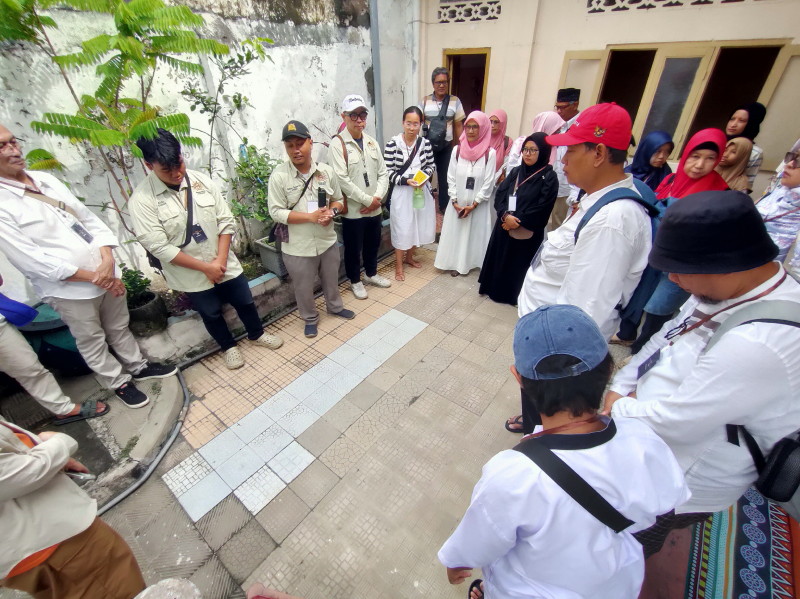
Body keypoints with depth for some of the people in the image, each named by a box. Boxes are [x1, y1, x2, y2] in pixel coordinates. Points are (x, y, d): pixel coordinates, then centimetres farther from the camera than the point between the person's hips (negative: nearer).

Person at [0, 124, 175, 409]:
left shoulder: (46, 179, 3)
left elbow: (88, 218, 3)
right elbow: (33, 261, -17)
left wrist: (107, 261, -12)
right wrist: (93, 277, -16)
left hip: (107, 275, 5)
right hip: (68, 289, -5)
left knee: (119, 328, 21)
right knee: (91, 341, 15)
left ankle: (138, 367, 41)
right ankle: (119, 383, 33)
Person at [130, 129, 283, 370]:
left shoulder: (202, 180, -7)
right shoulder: (142, 200, -16)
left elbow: (226, 222, -5)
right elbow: (159, 247, -18)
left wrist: (220, 260, -13)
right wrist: (205, 267, -18)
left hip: (225, 264, 3)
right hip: (190, 275, -2)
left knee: (245, 302, 18)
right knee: (211, 314, 17)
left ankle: (256, 334, 45)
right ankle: (228, 346, 44)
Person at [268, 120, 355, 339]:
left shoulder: (327, 171, -3)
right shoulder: (279, 176, -13)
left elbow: (338, 200, 7)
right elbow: (276, 212, -15)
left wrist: (331, 212, -17)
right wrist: (310, 216, -23)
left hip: (327, 241, 3)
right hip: (298, 247, -3)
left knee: (331, 279, 24)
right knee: (304, 288, 14)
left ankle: (335, 307, 51)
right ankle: (310, 318, 39)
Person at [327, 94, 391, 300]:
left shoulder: (372, 142, 8)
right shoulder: (337, 145, -11)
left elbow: (383, 173, 6)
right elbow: (342, 180, -18)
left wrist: (378, 198, -9)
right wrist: (367, 200, -18)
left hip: (375, 207, 6)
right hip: (353, 210, -5)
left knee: (373, 244, 20)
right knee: (353, 248, 9)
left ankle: (371, 274, 42)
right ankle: (355, 281, 30)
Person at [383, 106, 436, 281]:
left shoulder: (425, 143, 0)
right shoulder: (393, 144, -13)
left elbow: (431, 165, 9)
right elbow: (389, 172, -12)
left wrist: (424, 176, -11)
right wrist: (406, 180, -23)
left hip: (421, 191, 5)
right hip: (402, 192, -5)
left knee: (417, 226, 16)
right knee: (402, 229, 2)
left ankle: (409, 257, 38)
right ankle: (398, 266, 17)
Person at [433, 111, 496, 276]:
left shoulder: (490, 153, -9)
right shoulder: (457, 150, 0)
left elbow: (488, 184, -9)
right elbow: (451, 179, 0)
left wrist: (473, 205, -12)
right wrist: (455, 202, -8)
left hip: (478, 205, -2)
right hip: (457, 204, 2)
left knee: (474, 234, 7)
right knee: (455, 233, 9)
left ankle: (469, 262, 24)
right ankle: (455, 263, 24)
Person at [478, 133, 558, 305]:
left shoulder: (549, 178, -8)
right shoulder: (516, 172, 8)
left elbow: (541, 209, -14)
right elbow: (500, 194, 1)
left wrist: (517, 221, -14)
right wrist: (506, 215, -16)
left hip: (527, 232, -5)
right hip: (504, 225, 5)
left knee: (519, 263, 7)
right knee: (498, 258, 13)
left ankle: (514, 294, 25)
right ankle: (493, 287, 32)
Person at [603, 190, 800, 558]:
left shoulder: (758, 345, -37)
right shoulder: (722, 289, -9)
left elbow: (672, 423, -31)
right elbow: (665, 339, 4)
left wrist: (619, 408, -13)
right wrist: (621, 387, -4)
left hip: (676, 487, -7)